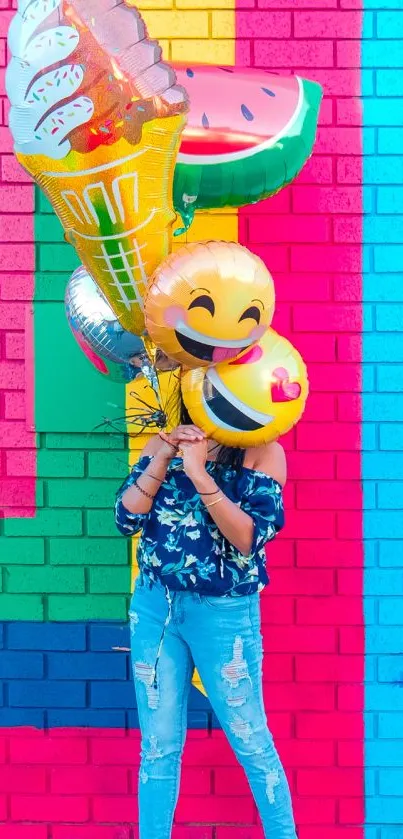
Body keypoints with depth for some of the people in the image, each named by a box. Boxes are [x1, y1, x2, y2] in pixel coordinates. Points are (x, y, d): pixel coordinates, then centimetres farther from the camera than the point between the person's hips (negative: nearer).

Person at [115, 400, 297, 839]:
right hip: (154, 606, 4)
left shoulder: (263, 452, -7)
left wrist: (199, 474, -25)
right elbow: (126, 519, -3)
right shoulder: (164, 443, 5)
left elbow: (249, 538, -18)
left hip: (224, 613, -3)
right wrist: (162, 458, -14)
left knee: (251, 743, 10)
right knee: (158, 747, 12)